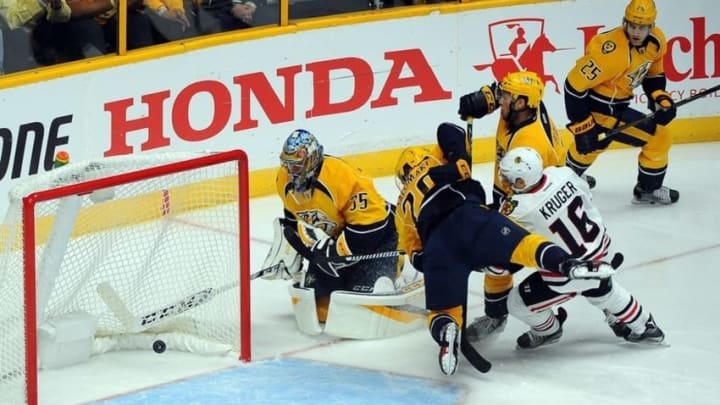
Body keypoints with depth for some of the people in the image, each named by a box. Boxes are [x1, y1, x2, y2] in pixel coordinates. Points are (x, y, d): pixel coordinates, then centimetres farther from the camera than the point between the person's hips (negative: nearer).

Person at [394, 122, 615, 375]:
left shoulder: (403, 207, 38)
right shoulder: (433, 161, 35)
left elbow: (415, 254, 29)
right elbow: (449, 132, 17)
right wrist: (458, 166, 13)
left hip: (436, 245, 2)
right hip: (466, 215, -2)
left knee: (445, 309, 7)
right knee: (521, 245, -16)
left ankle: (445, 331, -27)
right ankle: (565, 263, -45)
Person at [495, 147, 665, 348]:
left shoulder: (518, 212, -30)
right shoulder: (563, 174, -13)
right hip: (600, 252, 6)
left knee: (518, 303, 11)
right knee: (603, 289, 38)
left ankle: (547, 330, 39)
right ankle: (644, 327, 52)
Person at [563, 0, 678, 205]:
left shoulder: (657, 41, -7)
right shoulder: (611, 50, -32)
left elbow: (653, 74, 13)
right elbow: (575, 84, -27)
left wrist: (660, 97, -4)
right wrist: (582, 126, -24)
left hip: (616, 102, 8)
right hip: (600, 108, -8)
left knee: (592, 145, 31)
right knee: (659, 139, -5)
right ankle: (648, 189, 15)